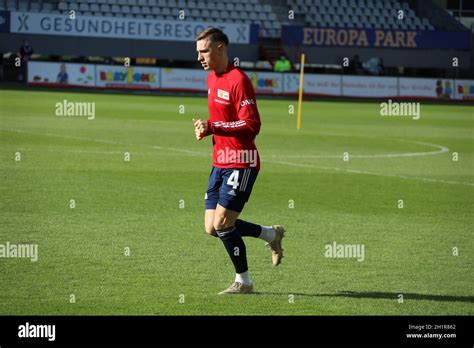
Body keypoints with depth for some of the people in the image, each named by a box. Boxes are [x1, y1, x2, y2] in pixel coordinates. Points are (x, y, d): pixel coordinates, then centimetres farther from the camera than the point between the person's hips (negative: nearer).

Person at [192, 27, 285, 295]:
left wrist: (212, 127, -25)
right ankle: (271, 234, 23)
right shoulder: (212, 79, 13)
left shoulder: (238, 80, -15)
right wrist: (206, 129, 6)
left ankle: (243, 282, 6)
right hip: (220, 162, 9)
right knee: (212, 227, 4)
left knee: (222, 223, -10)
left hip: (241, 163, -9)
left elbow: (252, 126, -20)